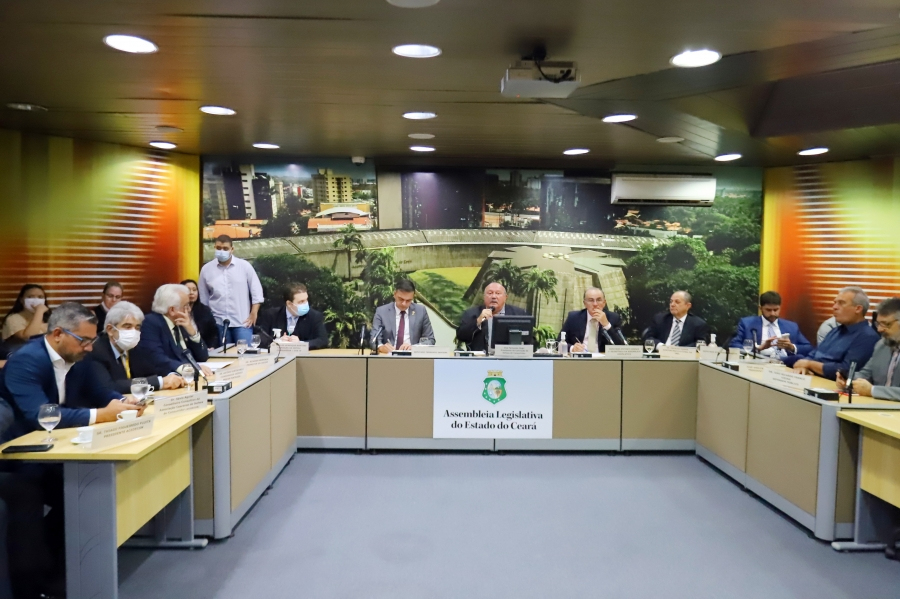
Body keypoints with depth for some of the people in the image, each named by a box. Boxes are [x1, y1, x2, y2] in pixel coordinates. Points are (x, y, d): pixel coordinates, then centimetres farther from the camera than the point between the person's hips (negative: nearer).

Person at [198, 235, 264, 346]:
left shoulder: (244, 266, 1)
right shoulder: (206, 269, 5)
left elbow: (256, 291, 2)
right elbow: (203, 298, 11)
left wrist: (253, 314, -4)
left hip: (242, 322, -2)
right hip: (218, 322, 2)